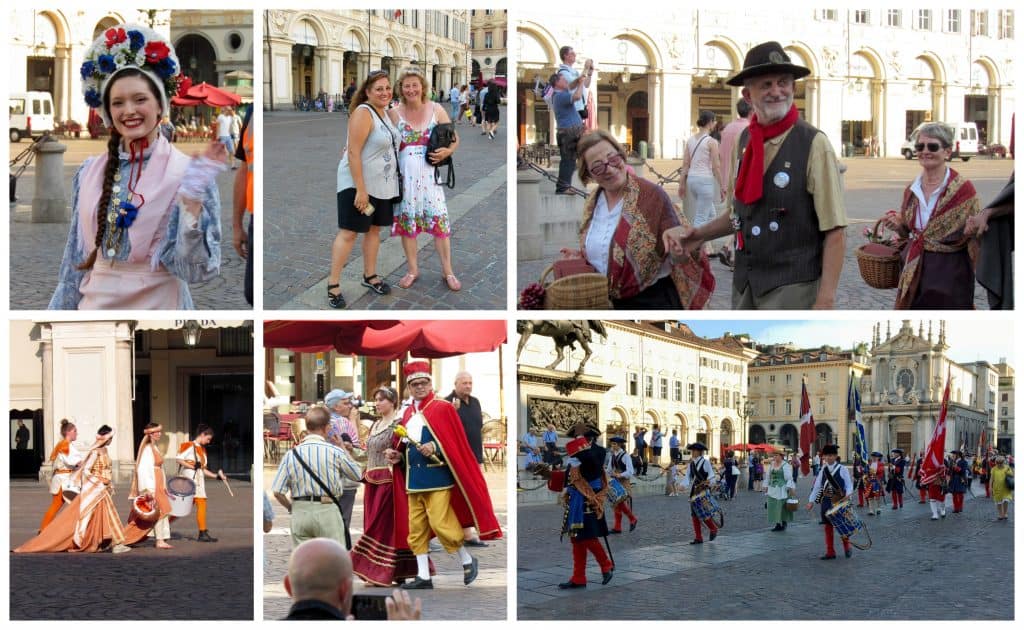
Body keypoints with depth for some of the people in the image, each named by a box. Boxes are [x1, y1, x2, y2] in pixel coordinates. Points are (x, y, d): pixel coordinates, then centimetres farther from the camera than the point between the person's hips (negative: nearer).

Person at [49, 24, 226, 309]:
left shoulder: (186, 172, -11)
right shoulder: (89, 174, 2)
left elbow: (194, 268, -18)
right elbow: (75, 260, 9)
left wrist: (193, 196, -29)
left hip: (157, 306, -4)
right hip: (94, 306, 4)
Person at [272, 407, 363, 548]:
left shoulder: (291, 454, 1)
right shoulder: (334, 452, -6)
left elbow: (277, 492, -1)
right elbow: (357, 475, 9)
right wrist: (344, 449, 18)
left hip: (299, 512, 3)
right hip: (327, 510, -3)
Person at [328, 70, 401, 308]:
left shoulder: (386, 113, 8)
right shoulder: (363, 113, -18)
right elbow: (354, 152, -23)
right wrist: (360, 189, -25)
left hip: (382, 185, 8)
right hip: (358, 184, -8)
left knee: (374, 228, 16)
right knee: (349, 232, -7)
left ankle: (370, 276, 29)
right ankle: (333, 284, -3)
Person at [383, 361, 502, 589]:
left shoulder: (442, 408, -3)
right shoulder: (408, 414, 15)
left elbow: (456, 443, -7)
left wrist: (436, 448, -22)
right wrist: (397, 456, 4)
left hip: (437, 478, -7)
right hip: (414, 480, 7)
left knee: (441, 523, -11)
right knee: (417, 528, 5)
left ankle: (468, 562, 9)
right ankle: (423, 576, 11)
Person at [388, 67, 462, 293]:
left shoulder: (436, 110, 2)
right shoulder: (395, 114, 2)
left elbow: (454, 138, 7)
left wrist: (447, 151, -13)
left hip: (430, 174, -1)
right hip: (405, 174, 1)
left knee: (439, 219, -2)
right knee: (407, 220, 6)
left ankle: (447, 271, 7)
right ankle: (413, 269, 21)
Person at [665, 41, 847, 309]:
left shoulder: (813, 145, -12)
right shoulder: (744, 141, 7)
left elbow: (834, 232, -14)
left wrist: (825, 299, -19)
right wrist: (700, 234, 5)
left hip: (792, 287, -6)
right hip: (745, 284, 6)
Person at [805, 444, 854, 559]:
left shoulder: (842, 469, -4)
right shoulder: (823, 471, 7)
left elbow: (849, 485, -4)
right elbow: (817, 487, 8)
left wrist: (847, 495, -21)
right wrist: (811, 501, 2)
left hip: (840, 501, -4)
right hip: (827, 501, 4)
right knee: (828, 526, 5)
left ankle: (847, 546, 24)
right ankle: (830, 552, 10)